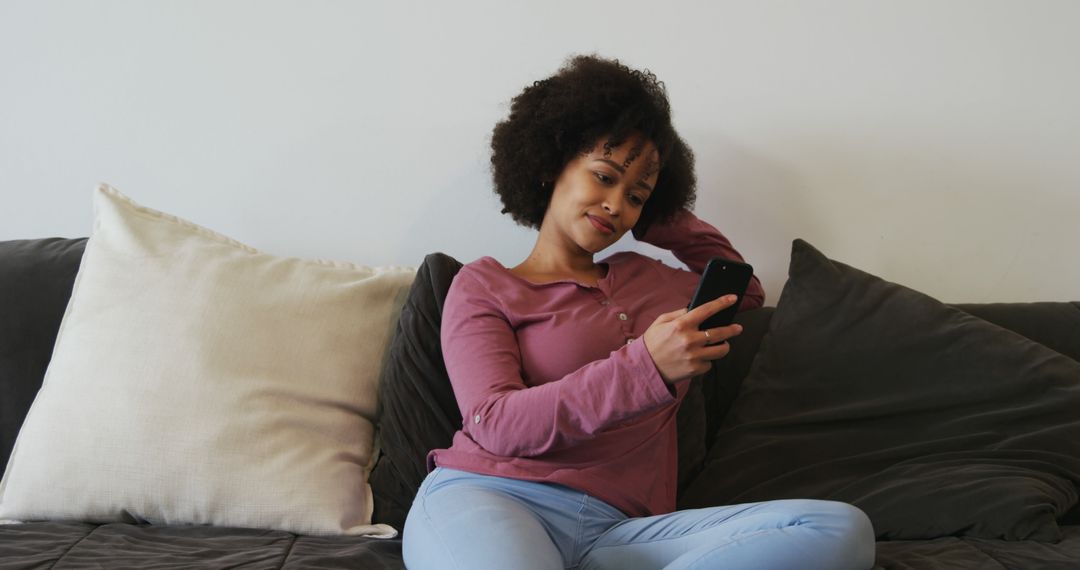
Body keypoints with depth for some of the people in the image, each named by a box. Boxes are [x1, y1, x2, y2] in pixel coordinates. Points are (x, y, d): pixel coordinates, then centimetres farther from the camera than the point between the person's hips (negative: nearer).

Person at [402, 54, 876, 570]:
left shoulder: (643, 277, 30)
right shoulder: (483, 285, 14)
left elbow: (746, 291, 50)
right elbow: (494, 424, -4)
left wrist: (665, 222, 35)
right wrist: (646, 366, -15)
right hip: (484, 502, -5)